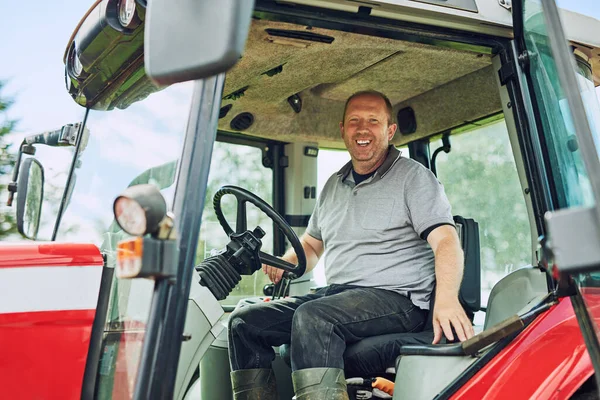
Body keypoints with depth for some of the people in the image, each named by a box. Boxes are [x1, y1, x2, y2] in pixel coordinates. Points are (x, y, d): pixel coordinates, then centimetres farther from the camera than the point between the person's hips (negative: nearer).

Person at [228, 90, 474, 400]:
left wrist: (447, 299, -33)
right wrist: (286, 263, 4)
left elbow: (445, 240, -14)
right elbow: (311, 244, 29)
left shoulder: (414, 177, -1)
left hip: (395, 298, -7)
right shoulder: (333, 186, 19)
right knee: (245, 321, -5)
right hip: (336, 293, 7)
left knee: (311, 317, -34)